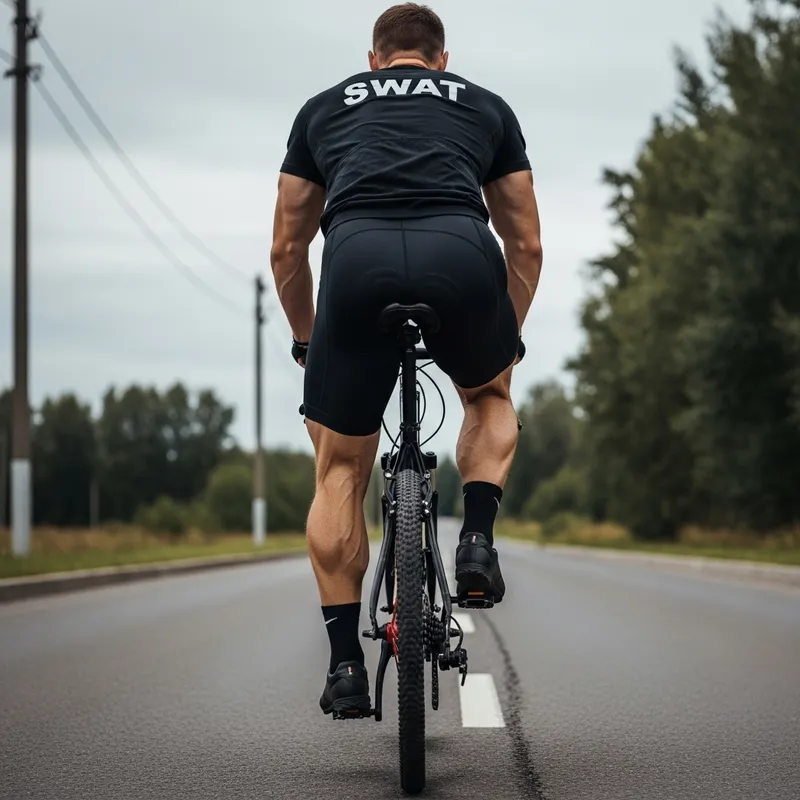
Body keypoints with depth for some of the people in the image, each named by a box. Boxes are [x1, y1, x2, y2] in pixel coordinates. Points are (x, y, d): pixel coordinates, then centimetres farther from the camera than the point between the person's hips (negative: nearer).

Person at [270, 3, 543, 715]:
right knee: (491, 395, 34)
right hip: (461, 254, 0)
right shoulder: (486, 106, 31)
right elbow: (526, 244, 33)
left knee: (341, 470, 16)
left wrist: (307, 340, 48)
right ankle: (477, 537, 12)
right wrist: (509, 335, 49)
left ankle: (346, 663, 12)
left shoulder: (325, 108, 32)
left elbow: (287, 249, 33)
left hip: (357, 258, 0)